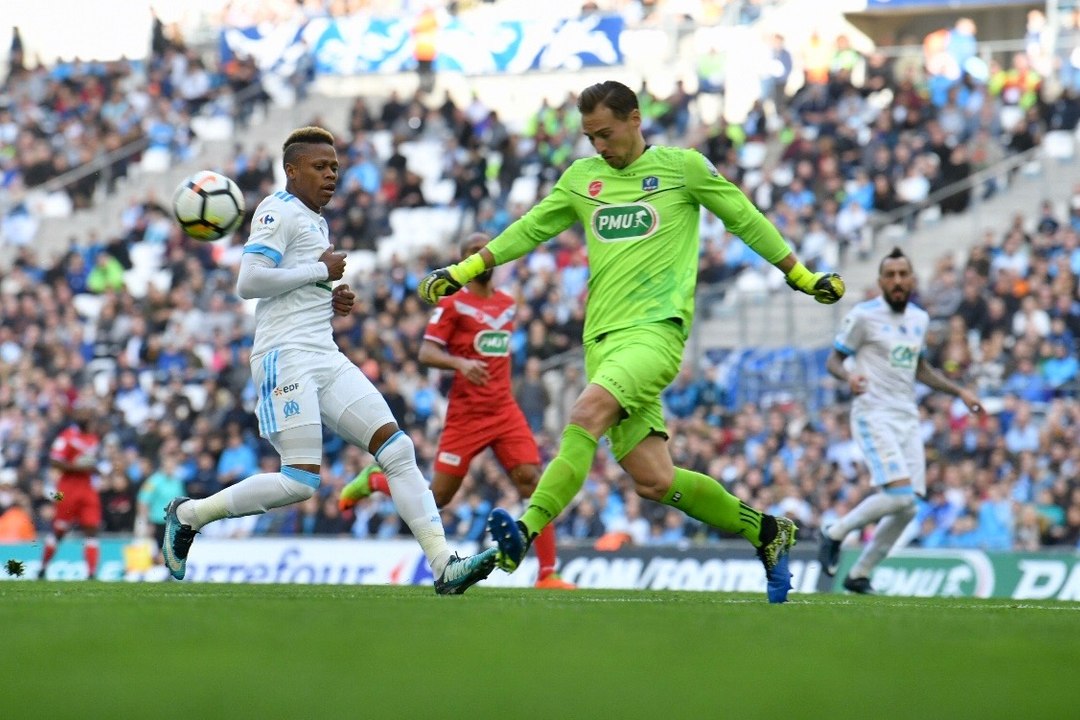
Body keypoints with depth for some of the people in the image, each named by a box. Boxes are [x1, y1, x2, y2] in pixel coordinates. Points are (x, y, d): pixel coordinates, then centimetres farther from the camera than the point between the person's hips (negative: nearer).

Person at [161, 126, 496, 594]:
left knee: (397, 449, -5)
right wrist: (321, 271, -10)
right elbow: (249, 282, -18)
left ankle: (444, 565, -11)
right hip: (286, 356, -9)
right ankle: (187, 514, 1)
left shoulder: (317, 221, 24)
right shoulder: (278, 212, -6)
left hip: (326, 358, 9)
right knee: (301, 481, -16)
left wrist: (330, 301, 16)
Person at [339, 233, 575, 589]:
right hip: (465, 413, -4)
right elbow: (426, 353, -13)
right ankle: (373, 480, 28)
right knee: (437, 498, 0)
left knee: (532, 481, -13)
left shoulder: (508, 304, 13)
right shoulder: (452, 303, -4)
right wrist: (460, 363, -28)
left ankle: (548, 574, -12)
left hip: (505, 410, 4)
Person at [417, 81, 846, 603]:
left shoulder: (682, 167, 5)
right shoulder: (581, 177, 18)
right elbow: (530, 228, 27)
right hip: (602, 338, 5)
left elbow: (745, 219, 13)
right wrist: (463, 271, 23)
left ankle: (525, 533, -39)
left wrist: (801, 276, 16)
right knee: (653, 481, -3)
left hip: (656, 329, -5)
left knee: (587, 413, -30)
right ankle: (764, 531, 16)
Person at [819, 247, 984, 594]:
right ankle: (836, 533, -1)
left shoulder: (920, 318, 14)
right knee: (899, 495, -22)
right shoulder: (863, 316, -5)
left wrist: (959, 391, 21)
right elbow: (833, 360, -3)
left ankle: (859, 575, 15)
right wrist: (849, 376, -24)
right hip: (874, 414, -7)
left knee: (906, 509, 1)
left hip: (908, 418, 7)